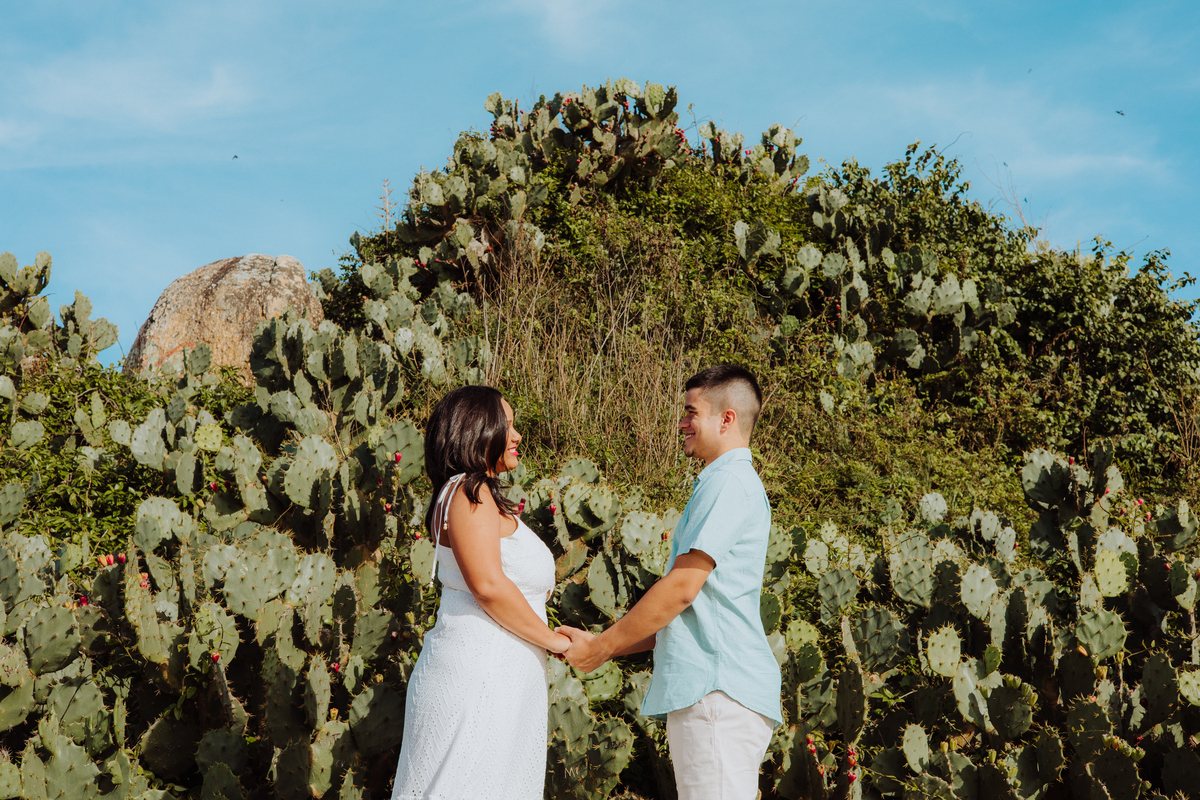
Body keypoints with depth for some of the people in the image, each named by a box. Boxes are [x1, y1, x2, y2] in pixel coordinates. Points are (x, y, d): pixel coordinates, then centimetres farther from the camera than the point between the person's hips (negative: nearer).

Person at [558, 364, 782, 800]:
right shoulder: (734, 483, 24)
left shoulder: (728, 483, -9)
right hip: (709, 688, 10)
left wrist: (601, 647, -6)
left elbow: (682, 587, -15)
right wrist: (609, 645, 19)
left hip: (718, 689, -10)